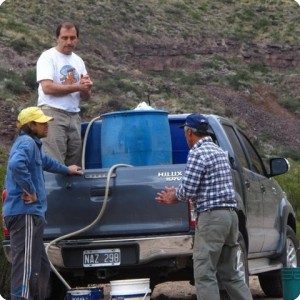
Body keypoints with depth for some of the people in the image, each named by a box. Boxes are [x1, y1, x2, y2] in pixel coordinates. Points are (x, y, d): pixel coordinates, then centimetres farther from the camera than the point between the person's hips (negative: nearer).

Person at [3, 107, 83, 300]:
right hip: (25, 213, -11)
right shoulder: (26, 143, -9)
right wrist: (30, 190, -21)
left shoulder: (32, 144, 24)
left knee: (41, 268, 17)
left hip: (28, 213, 11)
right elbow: (16, 164, -30)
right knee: (26, 267, -17)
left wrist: (66, 170, 62)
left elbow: (44, 160, 47)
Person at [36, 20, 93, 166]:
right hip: (52, 114, -7)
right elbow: (47, 87, -15)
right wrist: (77, 87, -10)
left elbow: (86, 96, 17)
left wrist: (86, 88, -8)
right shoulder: (48, 57, -2)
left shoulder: (78, 61, 17)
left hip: (74, 115, 7)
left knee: (75, 165, 5)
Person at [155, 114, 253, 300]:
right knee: (230, 273, 12)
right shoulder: (219, 151, 20)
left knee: (204, 274, -8)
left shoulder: (198, 153, -9)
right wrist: (175, 197, 23)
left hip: (212, 216, -9)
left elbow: (188, 189, -14)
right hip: (230, 214, 9)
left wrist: (175, 196, 8)